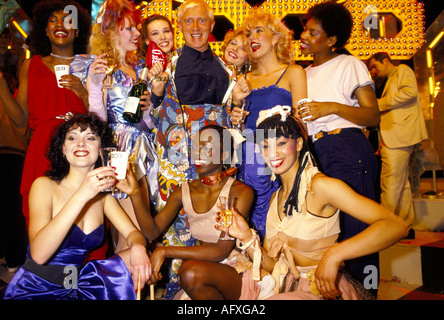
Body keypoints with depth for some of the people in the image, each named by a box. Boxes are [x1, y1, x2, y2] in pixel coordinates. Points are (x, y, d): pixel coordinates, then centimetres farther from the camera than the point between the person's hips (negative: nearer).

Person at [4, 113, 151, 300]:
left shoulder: (103, 194, 4)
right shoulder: (44, 186, -12)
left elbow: (132, 232, -2)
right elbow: (39, 254, -26)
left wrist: (138, 248, -28)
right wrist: (81, 196, -35)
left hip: (77, 282, 5)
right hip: (35, 289, -5)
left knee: (140, 260, -12)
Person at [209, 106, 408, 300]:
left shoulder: (320, 185, -17)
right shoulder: (276, 198, 6)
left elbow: (396, 227, -26)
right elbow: (271, 265, 5)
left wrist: (334, 255, -33)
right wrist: (247, 237, -13)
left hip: (324, 289, -7)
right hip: (285, 283, 7)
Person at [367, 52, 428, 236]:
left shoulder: (403, 70, 4)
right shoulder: (390, 81, 30)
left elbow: (410, 92, -15)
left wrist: (380, 103, -9)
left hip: (400, 134, -10)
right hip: (393, 138, 10)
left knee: (390, 183, -11)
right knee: (401, 183, 10)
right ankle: (406, 225, 15)